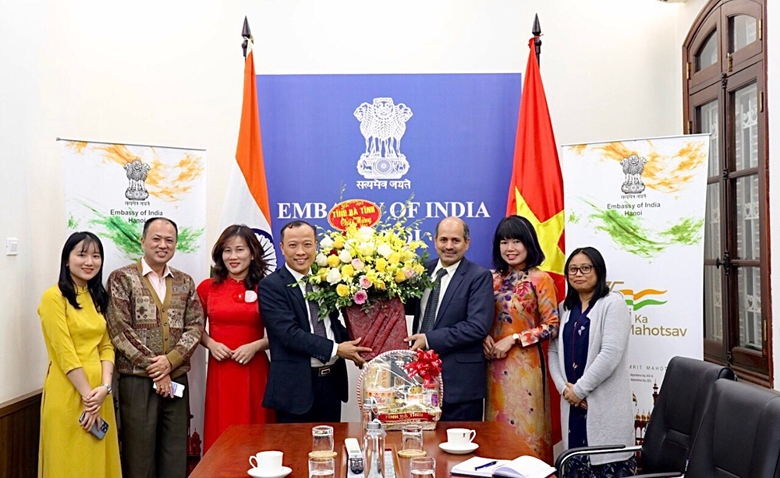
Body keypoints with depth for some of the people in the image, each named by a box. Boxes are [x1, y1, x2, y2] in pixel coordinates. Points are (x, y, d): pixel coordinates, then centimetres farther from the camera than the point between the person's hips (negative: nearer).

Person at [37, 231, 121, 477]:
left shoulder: (98, 297, 12)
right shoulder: (54, 296, -9)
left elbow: (106, 345, 7)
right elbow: (64, 352, -14)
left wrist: (105, 386, -8)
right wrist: (87, 395, -14)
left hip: (98, 391, 6)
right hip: (68, 391, -6)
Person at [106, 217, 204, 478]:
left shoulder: (185, 282, 11)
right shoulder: (122, 278, -3)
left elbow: (195, 327, 4)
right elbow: (120, 331, -10)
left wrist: (170, 361, -12)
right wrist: (155, 369, -12)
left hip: (176, 380, 4)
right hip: (138, 381, -4)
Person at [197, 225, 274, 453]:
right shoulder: (207, 287, 5)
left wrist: (256, 346, -12)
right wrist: (210, 344, -4)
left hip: (254, 371, -1)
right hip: (220, 371, 1)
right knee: (221, 436, 5)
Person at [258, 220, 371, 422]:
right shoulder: (271, 286, -9)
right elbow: (289, 333, -18)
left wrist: (354, 346, -1)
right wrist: (335, 349, -20)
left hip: (332, 380, 6)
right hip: (296, 385, -6)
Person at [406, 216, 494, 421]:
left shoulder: (479, 276, -8)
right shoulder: (425, 269, 9)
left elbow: (478, 326, -18)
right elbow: (412, 307, 19)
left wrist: (430, 340, -20)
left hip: (459, 381, -5)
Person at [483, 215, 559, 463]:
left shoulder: (540, 279, -7)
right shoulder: (495, 279, 8)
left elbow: (552, 326, -10)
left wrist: (513, 339, -16)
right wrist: (484, 336, -6)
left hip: (525, 364, -5)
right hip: (495, 363, 5)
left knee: (524, 427, 3)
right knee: (498, 426, 12)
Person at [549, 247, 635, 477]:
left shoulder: (613, 303, -6)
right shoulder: (565, 308, 14)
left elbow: (611, 354, -15)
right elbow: (554, 351, 10)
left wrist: (579, 389, -12)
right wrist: (564, 387, -6)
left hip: (605, 403, -6)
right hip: (573, 402, 6)